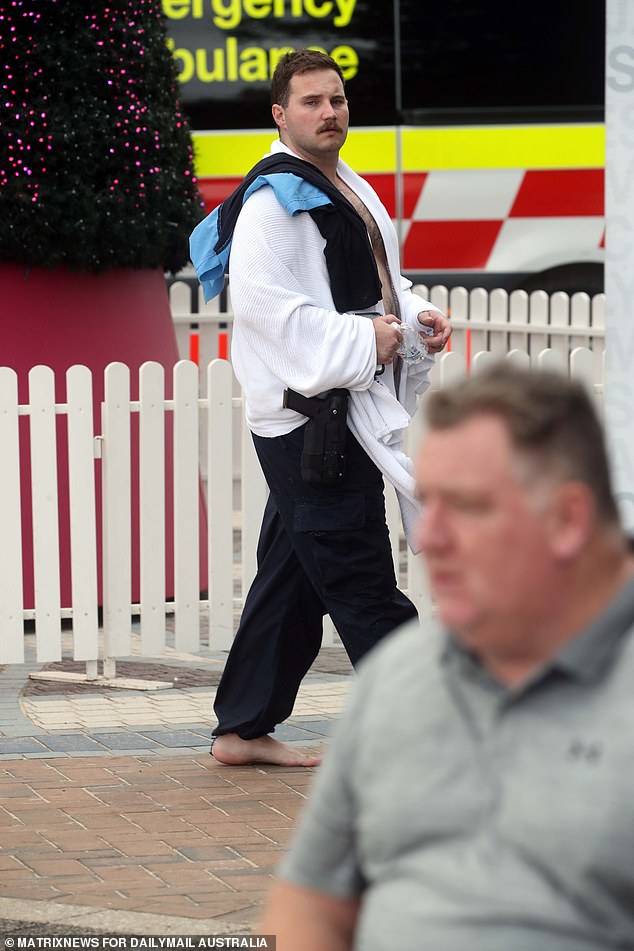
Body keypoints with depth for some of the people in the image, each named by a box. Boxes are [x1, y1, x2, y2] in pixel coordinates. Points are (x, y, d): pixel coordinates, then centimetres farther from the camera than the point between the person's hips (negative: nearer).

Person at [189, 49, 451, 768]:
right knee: (365, 587, -8)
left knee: (293, 577, 15)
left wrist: (415, 316, 8)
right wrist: (361, 343, -20)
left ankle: (243, 729, 23)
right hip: (309, 419, -10)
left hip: (345, 414, 10)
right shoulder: (272, 203, -12)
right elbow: (265, 304, -21)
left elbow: (377, 283, 29)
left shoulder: (350, 192, 19)